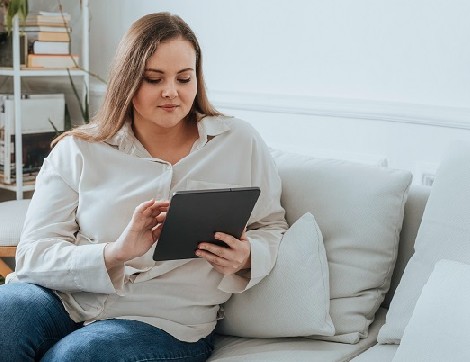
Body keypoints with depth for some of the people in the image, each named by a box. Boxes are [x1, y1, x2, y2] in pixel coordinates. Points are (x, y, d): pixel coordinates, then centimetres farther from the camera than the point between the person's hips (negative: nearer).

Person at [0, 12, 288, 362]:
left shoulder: (241, 143, 5)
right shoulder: (77, 151, 3)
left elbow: (272, 228, 13)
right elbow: (33, 254, -3)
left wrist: (246, 257, -11)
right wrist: (115, 252, -22)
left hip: (166, 320, -1)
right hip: (66, 299, 2)